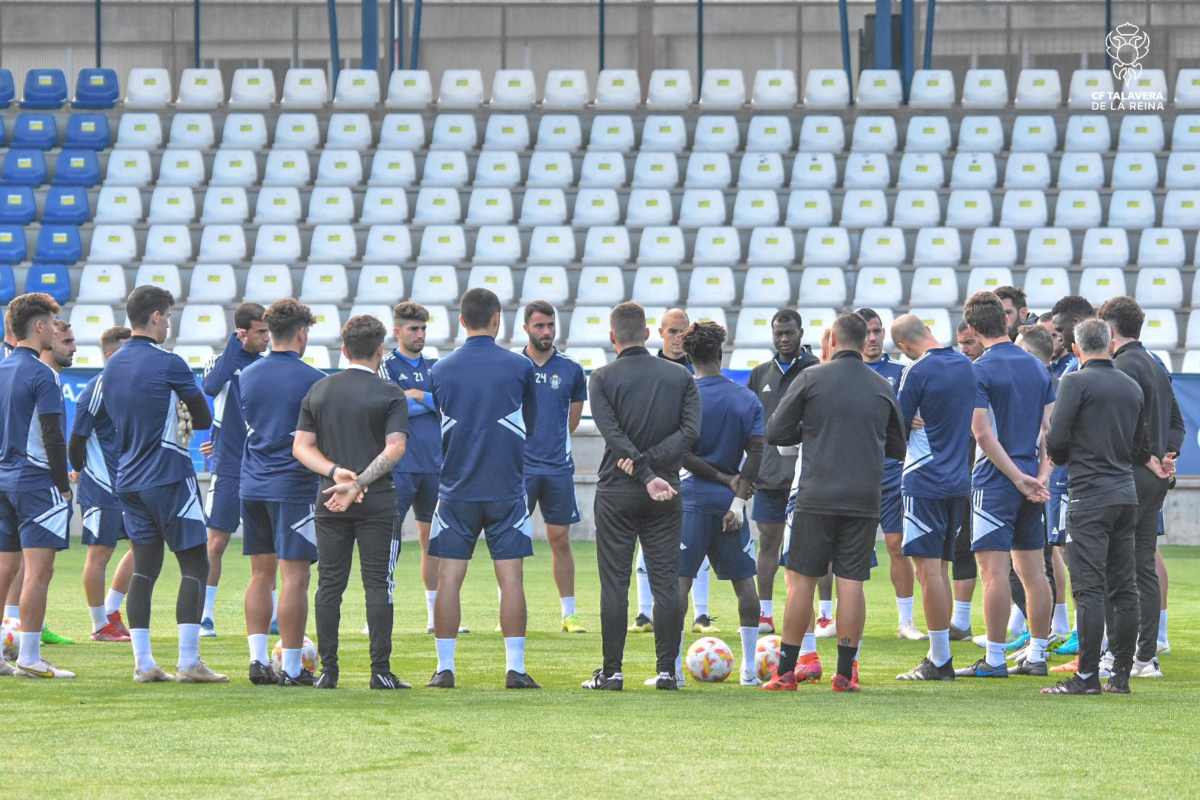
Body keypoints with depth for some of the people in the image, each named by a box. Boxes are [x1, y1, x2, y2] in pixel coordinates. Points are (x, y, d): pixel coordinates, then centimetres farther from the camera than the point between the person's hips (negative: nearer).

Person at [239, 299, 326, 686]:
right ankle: (291, 667, -4)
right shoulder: (312, 380, -9)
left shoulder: (246, 376, 9)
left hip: (252, 485, 6)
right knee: (294, 576, -3)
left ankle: (258, 659, 5)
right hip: (293, 486, -6)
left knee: (261, 574, 11)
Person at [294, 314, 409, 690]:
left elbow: (301, 446, 3)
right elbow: (394, 448, -14)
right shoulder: (389, 394, -3)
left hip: (329, 503, 3)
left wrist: (335, 472, -8)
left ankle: (328, 669, 6)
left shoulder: (319, 391, 9)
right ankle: (380, 670, -3)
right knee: (378, 584, 0)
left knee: (329, 584, 7)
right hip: (378, 502, -3)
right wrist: (358, 484, -17)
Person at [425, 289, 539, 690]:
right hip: (507, 487, -1)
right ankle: (515, 668, -2)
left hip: (456, 488, 1)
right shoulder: (520, 367, -3)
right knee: (511, 578, 1)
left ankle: (445, 668, 2)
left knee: (449, 578, 4)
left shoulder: (441, 370, 1)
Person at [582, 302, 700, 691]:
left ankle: (612, 671, 1)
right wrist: (652, 464, -11)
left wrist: (645, 473, -18)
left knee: (614, 583, 2)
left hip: (616, 494, -2)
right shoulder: (680, 377, 5)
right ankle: (667, 670, 3)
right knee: (666, 582, 5)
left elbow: (614, 435, -14)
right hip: (667, 495, 2)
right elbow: (690, 430, -5)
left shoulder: (603, 378, -3)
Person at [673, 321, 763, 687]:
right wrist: (738, 497, -7)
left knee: (678, 580, -1)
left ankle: (673, 668, -6)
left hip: (692, 497, -3)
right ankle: (749, 670, 12)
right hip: (730, 502, 3)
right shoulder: (747, 399, 4)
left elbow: (682, 454, -11)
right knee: (744, 581, 12)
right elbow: (756, 452, -4)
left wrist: (724, 478, -2)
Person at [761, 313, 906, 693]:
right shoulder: (882, 388, 9)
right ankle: (845, 673, 1)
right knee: (852, 582, 3)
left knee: (802, 580, 3)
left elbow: (775, 432, 1)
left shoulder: (811, 379, -2)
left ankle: (786, 671, 4)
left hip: (817, 496, -2)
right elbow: (897, 448, 17)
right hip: (865, 500, 2)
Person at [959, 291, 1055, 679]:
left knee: (995, 571, -6)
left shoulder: (980, 371, -10)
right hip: (1030, 482, 7)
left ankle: (995, 659, -6)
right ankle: (1037, 655, 13)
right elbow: (1051, 429, 8)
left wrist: (1019, 479, -12)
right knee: (1033, 571, 10)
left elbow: (983, 434, -16)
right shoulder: (1037, 367, 11)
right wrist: (1041, 476, 1)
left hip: (995, 483, -7)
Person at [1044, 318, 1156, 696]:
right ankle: (1121, 675, 10)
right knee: (1123, 587, 8)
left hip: (1090, 495, -6)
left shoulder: (1076, 382, -8)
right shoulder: (1131, 387, 12)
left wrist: (1064, 459, 10)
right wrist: (1155, 465, 42)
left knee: (1088, 588, -8)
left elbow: (1056, 440, -12)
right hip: (1126, 494, 6)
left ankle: (1087, 676, -11)